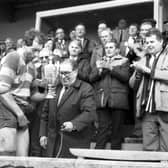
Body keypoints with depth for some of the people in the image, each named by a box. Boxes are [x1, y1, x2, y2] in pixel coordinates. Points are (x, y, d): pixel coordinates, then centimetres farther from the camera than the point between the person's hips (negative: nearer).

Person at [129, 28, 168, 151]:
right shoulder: (144, 60, 23)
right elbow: (133, 84, 20)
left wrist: (147, 70, -9)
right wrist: (138, 72, 1)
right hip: (147, 109, 5)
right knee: (149, 148, 4)